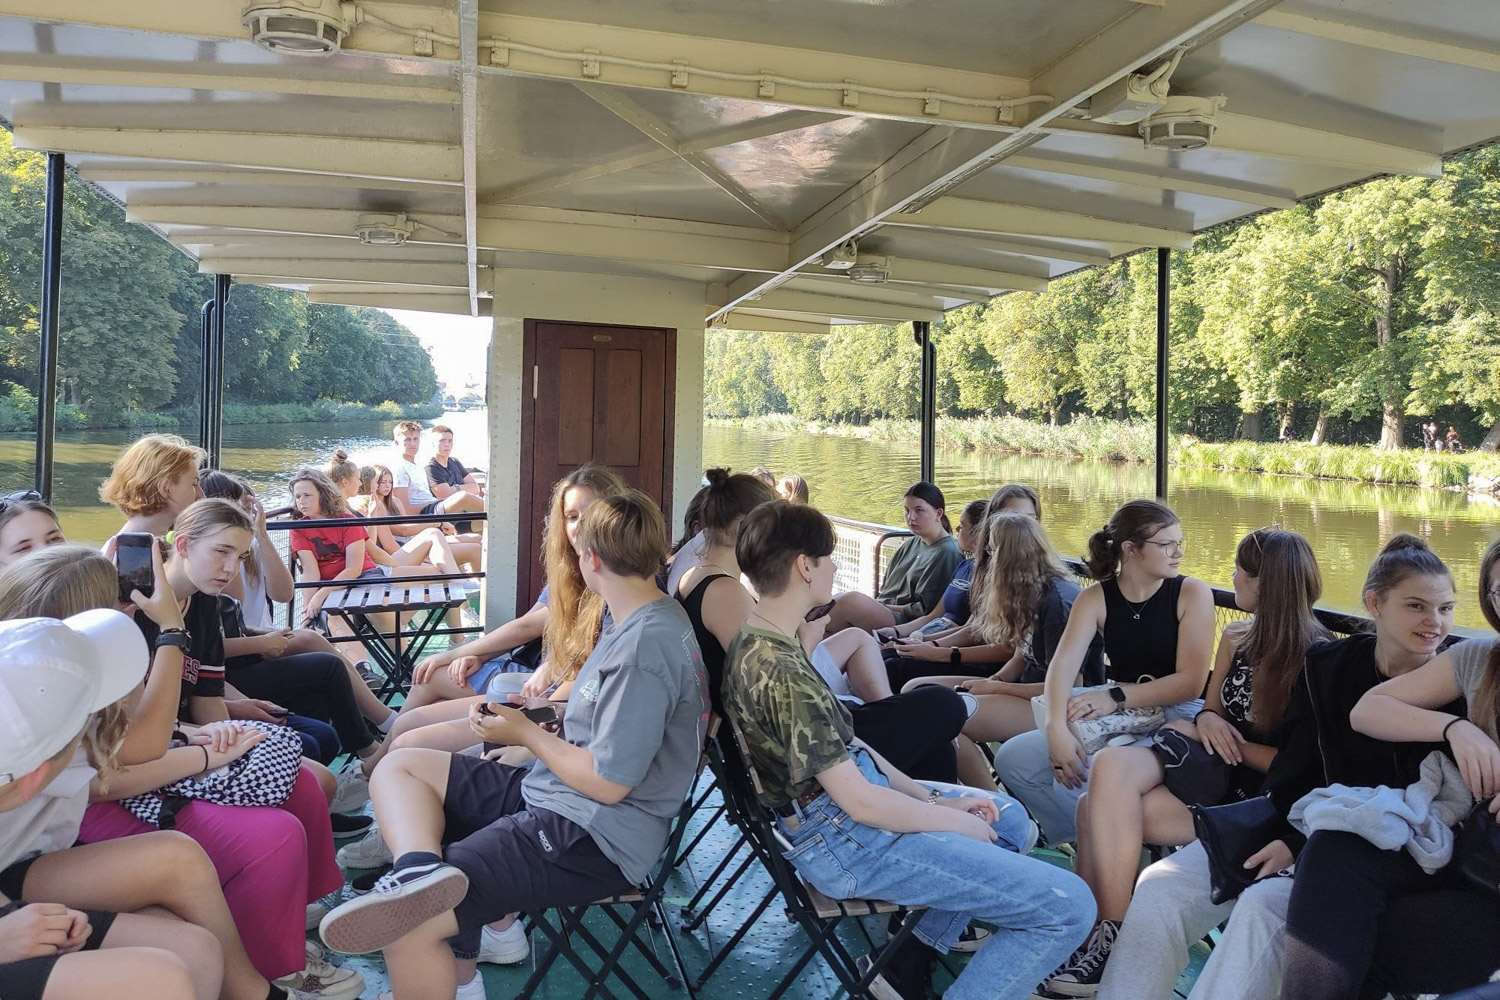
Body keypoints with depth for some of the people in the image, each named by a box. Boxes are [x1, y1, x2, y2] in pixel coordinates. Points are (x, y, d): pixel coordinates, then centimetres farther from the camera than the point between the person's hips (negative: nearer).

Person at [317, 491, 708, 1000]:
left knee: (410, 927, -23)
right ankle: (421, 868, -16)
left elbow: (608, 783, -21)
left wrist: (526, 733, -7)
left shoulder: (644, 646, -22)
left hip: (592, 840, -11)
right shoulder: (650, 619, 8)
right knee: (399, 767, 7)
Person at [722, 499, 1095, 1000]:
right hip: (846, 843, -10)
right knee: (1069, 907, -9)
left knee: (1010, 818, 26)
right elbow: (859, 800, -23)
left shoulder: (756, 642, 4)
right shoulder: (783, 673, -26)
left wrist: (933, 798, 6)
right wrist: (955, 821, -8)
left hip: (832, 808, 10)